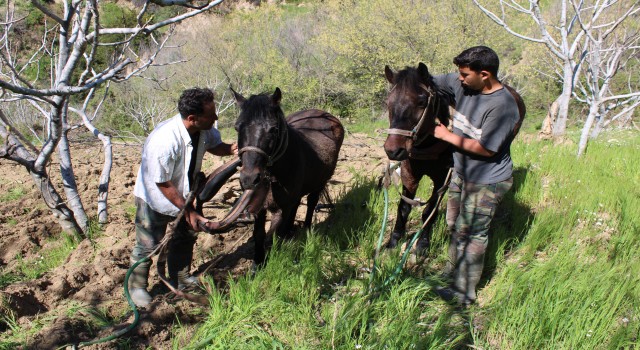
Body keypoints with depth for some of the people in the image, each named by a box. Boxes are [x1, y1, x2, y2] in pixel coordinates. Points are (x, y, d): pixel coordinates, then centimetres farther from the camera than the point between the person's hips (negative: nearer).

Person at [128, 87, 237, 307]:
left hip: (183, 192, 7)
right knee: (148, 244, 5)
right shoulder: (163, 141, -40)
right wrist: (188, 211, -24)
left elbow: (214, 145, 4)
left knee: (187, 235, 19)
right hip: (154, 198, -7)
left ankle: (180, 278, 41)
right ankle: (136, 286, 30)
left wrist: (231, 149, -20)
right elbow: (164, 185, -30)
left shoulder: (204, 129, -20)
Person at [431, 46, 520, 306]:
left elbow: (485, 148, -29)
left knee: (472, 234, 4)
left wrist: (447, 136, -21)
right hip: (461, 172, 8)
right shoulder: (462, 84, -6)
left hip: (486, 183, -8)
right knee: (455, 225, 23)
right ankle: (453, 273, 44)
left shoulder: (503, 106, -28)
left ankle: (464, 294, 19)